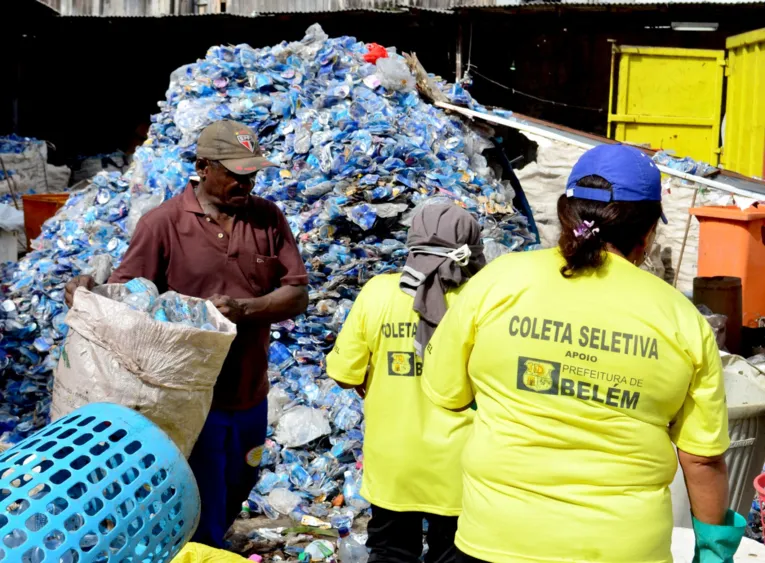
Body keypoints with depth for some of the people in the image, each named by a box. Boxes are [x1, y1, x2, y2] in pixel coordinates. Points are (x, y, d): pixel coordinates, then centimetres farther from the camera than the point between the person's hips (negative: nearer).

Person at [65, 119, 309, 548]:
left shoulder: (267, 218, 0)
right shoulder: (163, 224, -10)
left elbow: (298, 295, -5)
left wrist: (242, 309, -22)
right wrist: (87, 293, -29)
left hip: (250, 396, 5)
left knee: (235, 492, 24)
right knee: (201, 511, 4)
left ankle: (213, 547, 50)